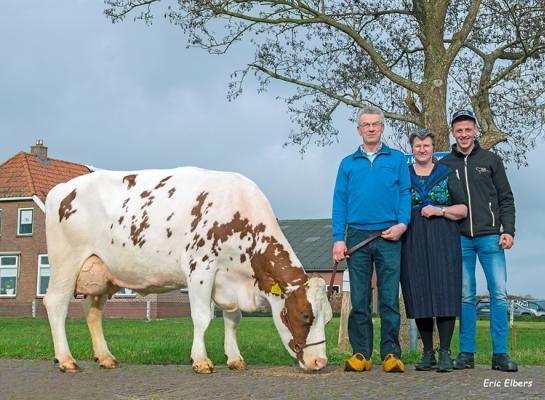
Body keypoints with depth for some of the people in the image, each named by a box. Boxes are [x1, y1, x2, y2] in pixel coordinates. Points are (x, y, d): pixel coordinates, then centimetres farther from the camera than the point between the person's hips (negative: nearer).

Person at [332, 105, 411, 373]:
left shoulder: (397, 159, 12)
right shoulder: (348, 163, 14)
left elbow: (405, 193, 6)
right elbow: (340, 201, 9)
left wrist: (402, 223, -11)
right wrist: (338, 238, -1)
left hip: (389, 237, -1)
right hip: (357, 236, 1)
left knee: (390, 299, -2)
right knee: (359, 299, 2)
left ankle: (391, 354, 3)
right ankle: (360, 354, 7)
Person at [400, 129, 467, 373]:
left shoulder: (446, 174, 9)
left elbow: (463, 210, 7)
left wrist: (440, 210, -8)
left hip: (443, 241, -1)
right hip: (413, 242, 1)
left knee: (445, 294, -8)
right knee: (419, 295, 1)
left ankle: (445, 353, -2)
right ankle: (428, 353, 11)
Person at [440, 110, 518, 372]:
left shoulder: (491, 160, 10)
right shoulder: (445, 165, 11)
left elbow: (506, 198, 8)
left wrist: (508, 230, -3)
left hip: (490, 237, 0)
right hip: (460, 238, 1)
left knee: (499, 293, -5)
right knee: (465, 296, 3)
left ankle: (500, 354, 1)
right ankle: (466, 353, 9)